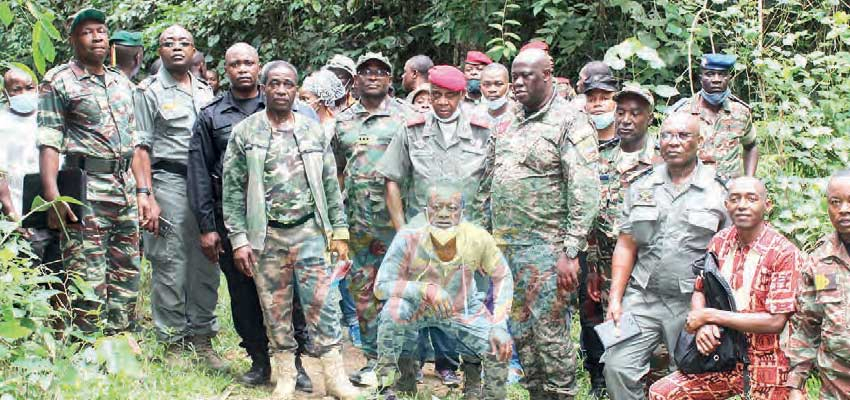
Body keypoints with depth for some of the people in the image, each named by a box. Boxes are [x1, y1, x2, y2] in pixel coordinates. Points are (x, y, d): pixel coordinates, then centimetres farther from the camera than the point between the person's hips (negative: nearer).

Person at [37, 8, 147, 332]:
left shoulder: (123, 83, 18)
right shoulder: (58, 81, 0)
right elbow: (49, 142, -8)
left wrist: (143, 192, 12)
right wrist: (53, 197, -18)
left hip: (126, 190, 6)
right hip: (85, 193, -6)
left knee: (126, 284, 8)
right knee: (88, 286, -8)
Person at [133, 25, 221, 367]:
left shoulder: (205, 92, 18)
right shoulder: (150, 91, 3)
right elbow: (142, 146, -3)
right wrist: (147, 194, -11)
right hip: (169, 182, -5)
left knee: (206, 265, 7)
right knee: (170, 268, -4)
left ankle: (203, 338, 15)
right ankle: (173, 344, 4)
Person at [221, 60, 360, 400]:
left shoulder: (314, 132, 8)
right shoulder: (244, 133, 1)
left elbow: (330, 185, 10)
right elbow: (233, 191, 0)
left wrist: (340, 231, 5)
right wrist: (238, 239, -6)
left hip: (309, 231, 1)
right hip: (265, 235, -1)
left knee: (321, 303, -4)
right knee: (275, 308, 6)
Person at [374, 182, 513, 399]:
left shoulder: (478, 239, -23)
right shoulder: (409, 238, -29)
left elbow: (502, 277, -7)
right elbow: (381, 286, -26)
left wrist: (499, 326, -19)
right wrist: (426, 289, -40)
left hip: (463, 310, 1)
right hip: (416, 308, -1)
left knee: (500, 347, -20)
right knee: (395, 308, -34)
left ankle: (472, 366, 16)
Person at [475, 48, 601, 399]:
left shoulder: (570, 123, -7)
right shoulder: (509, 125, 15)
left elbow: (585, 192, -15)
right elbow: (487, 187, 21)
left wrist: (571, 252, -19)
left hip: (546, 249, -7)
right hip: (504, 247, 7)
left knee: (550, 335, -5)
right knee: (521, 334, 12)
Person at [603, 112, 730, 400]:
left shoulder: (719, 191, 1)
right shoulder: (641, 188, 11)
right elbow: (626, 247, 10)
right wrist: (615, 299, 1)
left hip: (693, 303, -2)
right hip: (643, 300, 2)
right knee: (617, 367, -12)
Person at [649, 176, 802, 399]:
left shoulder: (785, 253, -15)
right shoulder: (721, 241, 4)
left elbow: (775, 321, -21)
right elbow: (699, 291, 10)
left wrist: (709, 316, -18)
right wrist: (702, 326, -14)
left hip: (765, 367, -5)